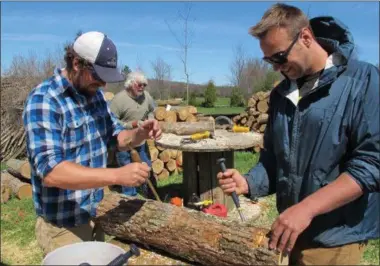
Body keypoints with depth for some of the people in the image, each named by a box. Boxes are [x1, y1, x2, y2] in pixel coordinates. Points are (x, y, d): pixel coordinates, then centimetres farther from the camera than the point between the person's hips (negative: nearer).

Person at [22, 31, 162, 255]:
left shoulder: (94, 94, 2)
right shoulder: (43, 100, -21)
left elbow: (116, 137, 9)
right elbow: (50, 171, -30)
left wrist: (140, 134, -13)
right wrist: (117, 175, -38)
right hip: (63, 225, -7)